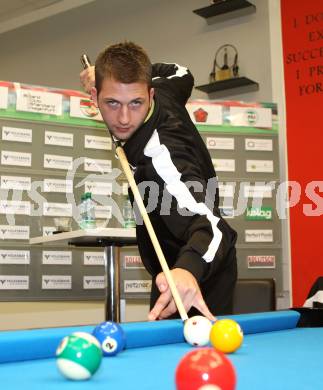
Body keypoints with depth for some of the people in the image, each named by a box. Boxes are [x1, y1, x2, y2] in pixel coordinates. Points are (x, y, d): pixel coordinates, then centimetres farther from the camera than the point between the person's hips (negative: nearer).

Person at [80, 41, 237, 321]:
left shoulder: (160, 151, -36)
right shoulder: (164, 94, -12)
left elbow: (209, 224, -50)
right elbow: (181, 73, 13)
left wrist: (188, 269, -70)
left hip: (202, 271, -9)